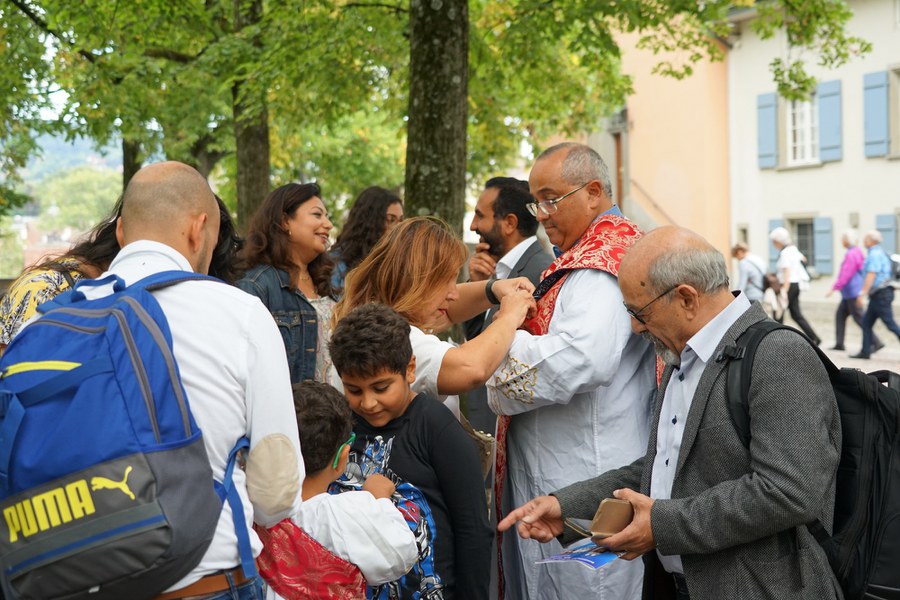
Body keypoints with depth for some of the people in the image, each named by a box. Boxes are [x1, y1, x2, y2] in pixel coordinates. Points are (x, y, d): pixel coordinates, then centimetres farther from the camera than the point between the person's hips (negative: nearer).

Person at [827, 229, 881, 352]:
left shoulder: (852, 254, -19)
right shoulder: (858, 252, 13)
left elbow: (845, 274, -22)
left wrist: (834, 288, -18)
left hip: (852, 292, -10)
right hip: (849, 293, 10)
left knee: (859, 318, -7)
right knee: (840, 315, 13)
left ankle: (876, 342, -7)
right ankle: (839, 344, 14)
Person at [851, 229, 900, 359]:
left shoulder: (875, 254, -15)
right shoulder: (879, 253, 17)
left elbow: (871, 275, -23)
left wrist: (862, 294, -25)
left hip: (881, 295, -10)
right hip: (878, 296, 10)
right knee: (866, 323, 9)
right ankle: (865, 352, 11)